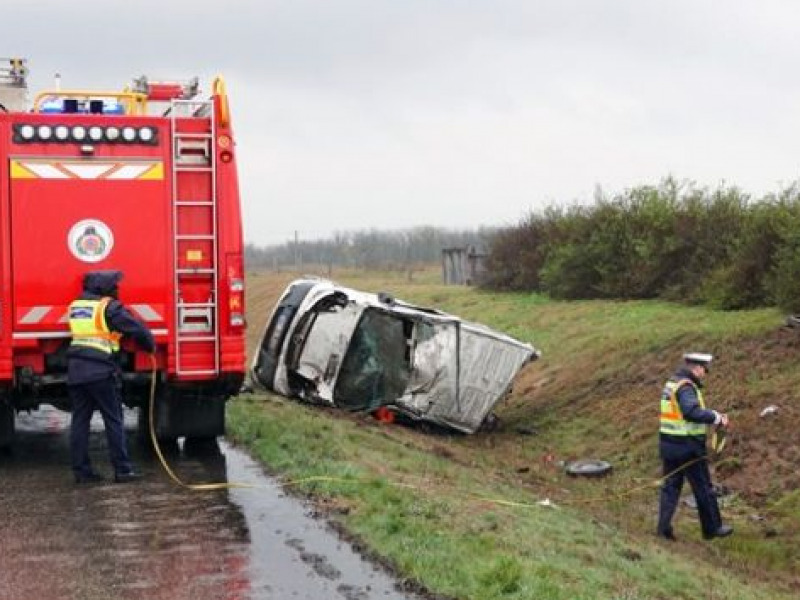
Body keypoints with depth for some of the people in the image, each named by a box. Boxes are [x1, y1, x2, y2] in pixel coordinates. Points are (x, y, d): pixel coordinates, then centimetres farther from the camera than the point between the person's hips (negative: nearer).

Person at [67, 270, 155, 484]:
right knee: (114, 420, 1)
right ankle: (122, 470, 2)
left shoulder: (75, 306, 15)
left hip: (75, 370, 6)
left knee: (79, 420, 9)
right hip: (100, 371, -6)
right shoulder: (109, 307, -6)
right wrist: (150, 346, 9)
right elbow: (138, 329, -7)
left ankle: (81, 470, 10)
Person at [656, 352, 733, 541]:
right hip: (688, 447, -8)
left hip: (668, 444, 8)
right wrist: (717, 418, -25)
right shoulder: (686, 387, -18)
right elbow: (693, 412, -34)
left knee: (670, 486, 12)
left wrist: (714, 415, 10)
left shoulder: (672, 383, 12)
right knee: (703, 488, 7)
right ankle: (713, 528, 20)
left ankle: (664, 528, 9)